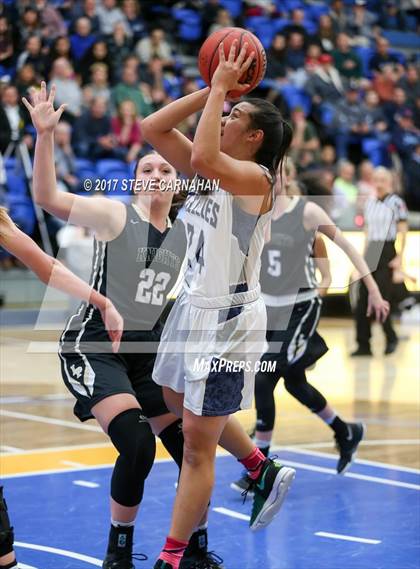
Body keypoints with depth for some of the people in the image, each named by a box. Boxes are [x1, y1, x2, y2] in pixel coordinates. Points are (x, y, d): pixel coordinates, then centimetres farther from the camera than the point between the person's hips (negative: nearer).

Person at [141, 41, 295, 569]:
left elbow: (203, 159, -38)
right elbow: (151, 128, -1)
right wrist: (211, 90, -6)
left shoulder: (256, 177, -18)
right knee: (181, 403, 28)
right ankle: (264, 472, 43)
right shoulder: (212, 168, 5)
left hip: (228, 317, -9)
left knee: (197, 441, -2)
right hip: (192, 304, 9)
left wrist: (220, 88, -27)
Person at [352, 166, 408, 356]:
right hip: (370, 253, 6)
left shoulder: (396, 202, -5)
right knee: (362, 301, 1)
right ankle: (363, 345, 7)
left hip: (387, 252, -6)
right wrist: (364, 256, 17)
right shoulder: (369, 203, 14)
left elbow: (403, 232, -7)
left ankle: (391, 338, 15)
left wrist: (399, 257, -14)